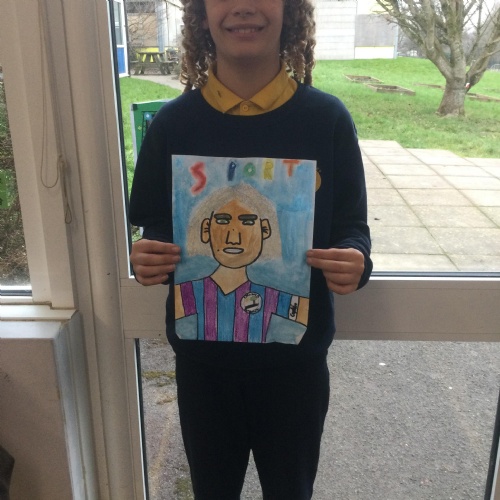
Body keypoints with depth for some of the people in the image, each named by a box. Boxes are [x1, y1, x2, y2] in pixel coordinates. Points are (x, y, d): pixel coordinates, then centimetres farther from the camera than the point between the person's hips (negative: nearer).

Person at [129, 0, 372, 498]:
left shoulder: (327, 118, -10)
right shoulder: (173, 122, -7)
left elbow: (352, 226, -2)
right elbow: (153, 228, 2)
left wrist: (354, 262, -24)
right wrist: (147, 259, -20)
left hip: (296, 357, 0)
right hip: (202, 356, 1)